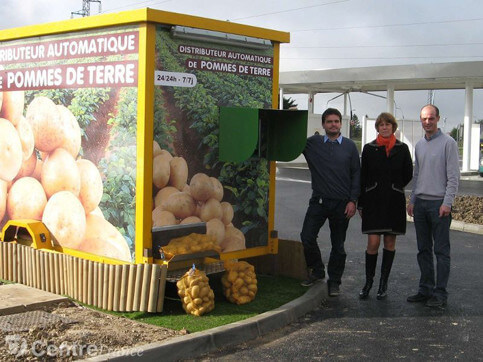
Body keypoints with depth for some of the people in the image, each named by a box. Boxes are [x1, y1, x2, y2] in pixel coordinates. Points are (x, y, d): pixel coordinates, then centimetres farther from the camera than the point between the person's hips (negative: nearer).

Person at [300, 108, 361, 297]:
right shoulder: (313, 143, 5)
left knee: (338, 245, 7)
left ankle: (334, 281, 21)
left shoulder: (350, 146, 4)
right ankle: (317, 271, 16)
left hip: (342, 203, 0)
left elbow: (356, 174, 4)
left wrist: (353, 200, -3)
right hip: (318, 201, 1)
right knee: (307, 238, -8)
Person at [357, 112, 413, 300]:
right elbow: (362, 177, 6)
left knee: (390, 242, 6)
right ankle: (368, 281, 9)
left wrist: (394, 187, 12)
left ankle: (383, 283, 17)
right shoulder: (369, 148, 3)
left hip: (394, 201, 1)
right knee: (373, 242, -7)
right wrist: (360, 203, 5)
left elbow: (408, 175, 11)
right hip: (373, 201, -1)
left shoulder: (402, 149, 2)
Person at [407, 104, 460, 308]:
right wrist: (412, 200, 15)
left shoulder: (448, 143, -4)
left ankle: (440, 293, 1)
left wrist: (447, 202, -14)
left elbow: (453, 176, -8)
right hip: (420, 203, 6)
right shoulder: (419, 145, 15)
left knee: (441, 251, -3)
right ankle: (425, 289, 16)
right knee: (424, 250, 9)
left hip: (439, 203, -6)